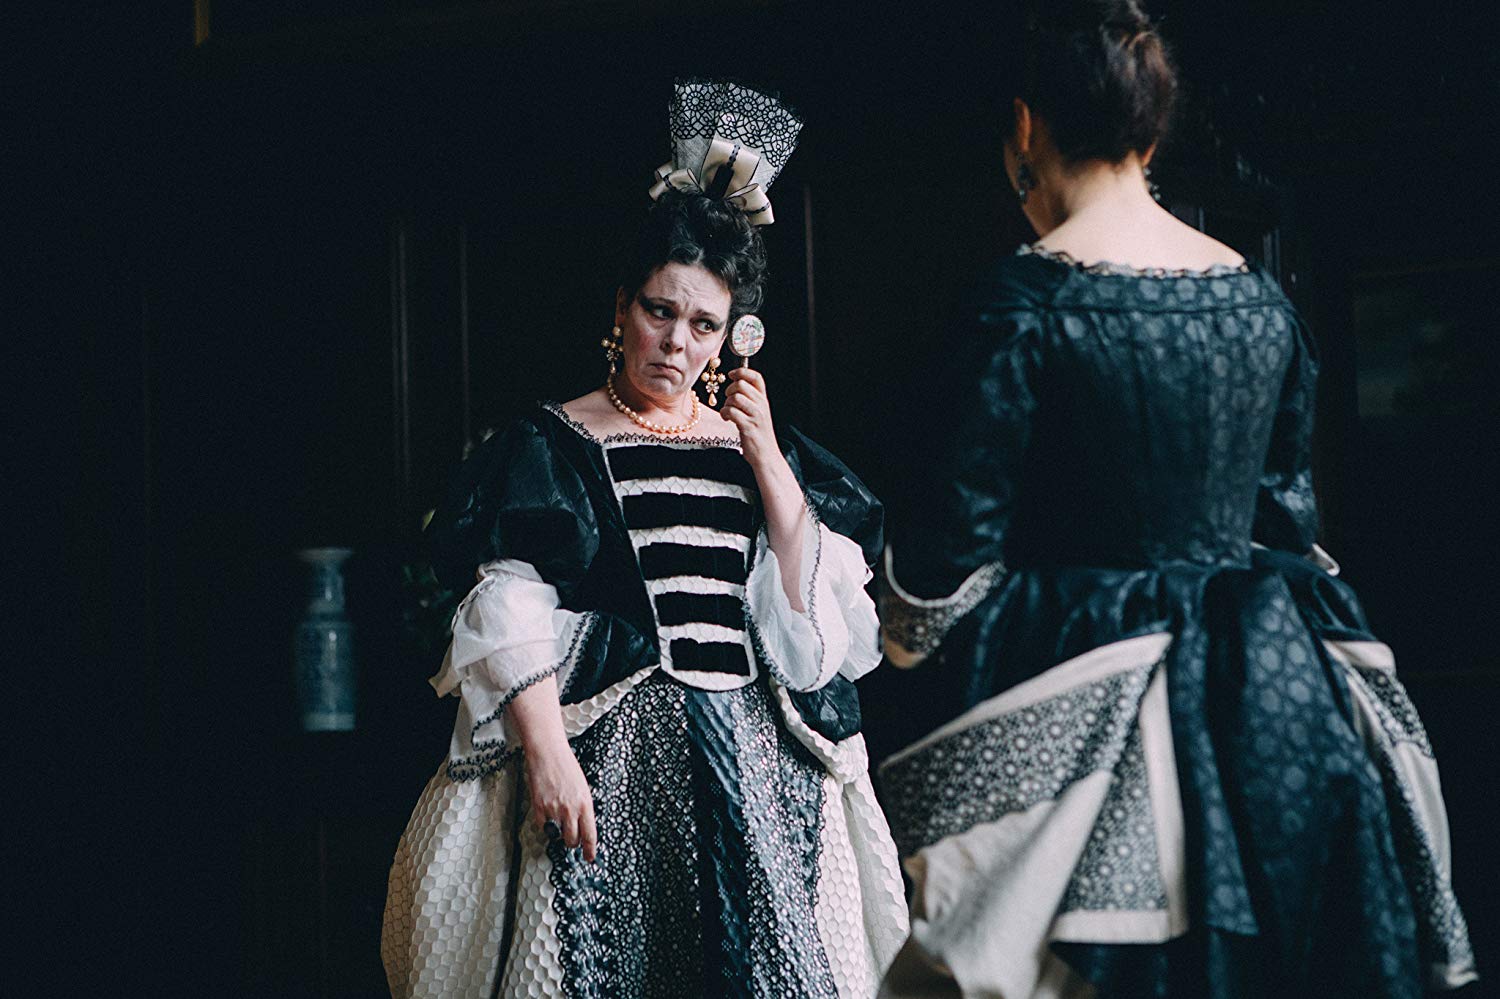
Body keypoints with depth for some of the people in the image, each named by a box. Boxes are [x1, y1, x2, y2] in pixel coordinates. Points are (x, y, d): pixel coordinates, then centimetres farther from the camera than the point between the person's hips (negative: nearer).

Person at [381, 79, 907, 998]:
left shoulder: (758, 450, 14)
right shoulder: (553, 447, 4)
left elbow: (821, 612, 5)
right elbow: (511, 616, -5)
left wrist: (767, 458, 0)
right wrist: (545, 749, -17)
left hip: (756, 765, 3)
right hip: (612, 755, -3)